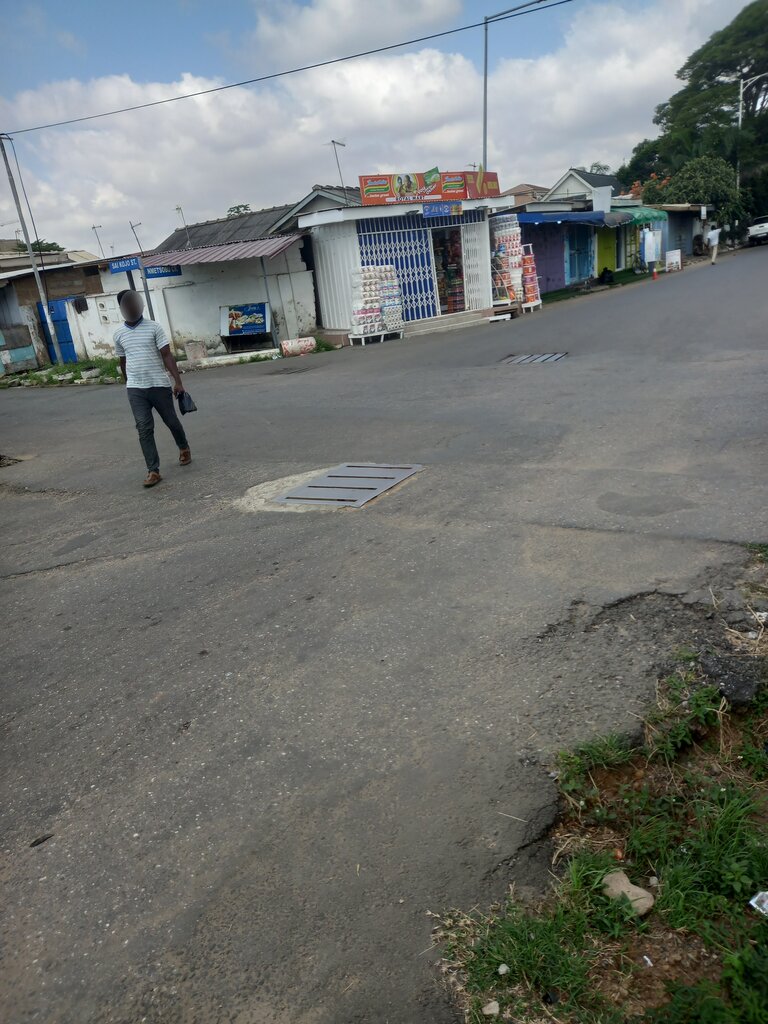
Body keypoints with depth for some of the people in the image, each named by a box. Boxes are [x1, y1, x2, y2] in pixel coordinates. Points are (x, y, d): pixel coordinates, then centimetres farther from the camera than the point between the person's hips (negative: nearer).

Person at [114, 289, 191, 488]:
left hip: (159, 385, -2)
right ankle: (153, 471, -3)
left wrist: (178, 381, -15)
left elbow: (167, 355, -7)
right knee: (144, 429, -5)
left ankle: (184, 448, 41)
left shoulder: (154, 328, -3)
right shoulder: (119, 334, 6)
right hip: (136, 389, 2)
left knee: (171, 421, 12)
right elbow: (123, 362, 17)